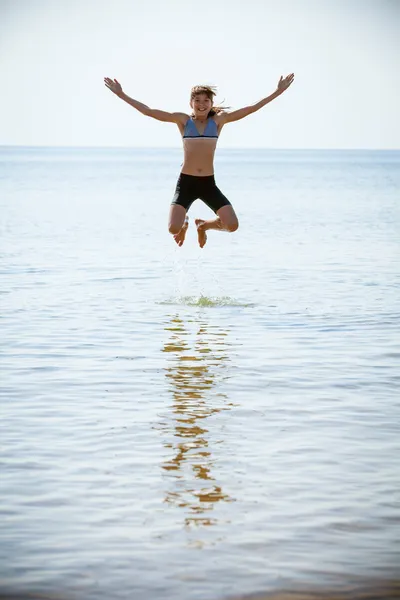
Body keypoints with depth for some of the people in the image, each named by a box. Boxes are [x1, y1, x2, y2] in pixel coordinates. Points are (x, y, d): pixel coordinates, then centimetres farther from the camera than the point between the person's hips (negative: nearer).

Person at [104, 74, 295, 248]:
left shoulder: (218, 120, 5)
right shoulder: (183, 120, 2)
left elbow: (250, 109, 4)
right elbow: (148, 111, 1)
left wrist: (278, 92, 2)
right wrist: (121, 95, -3)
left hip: (208, 183, 2)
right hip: (186, 183, -1)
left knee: (232, 225, -13)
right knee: (173, 228, -18)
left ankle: (203, 225, 23)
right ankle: (184, 223, 25)